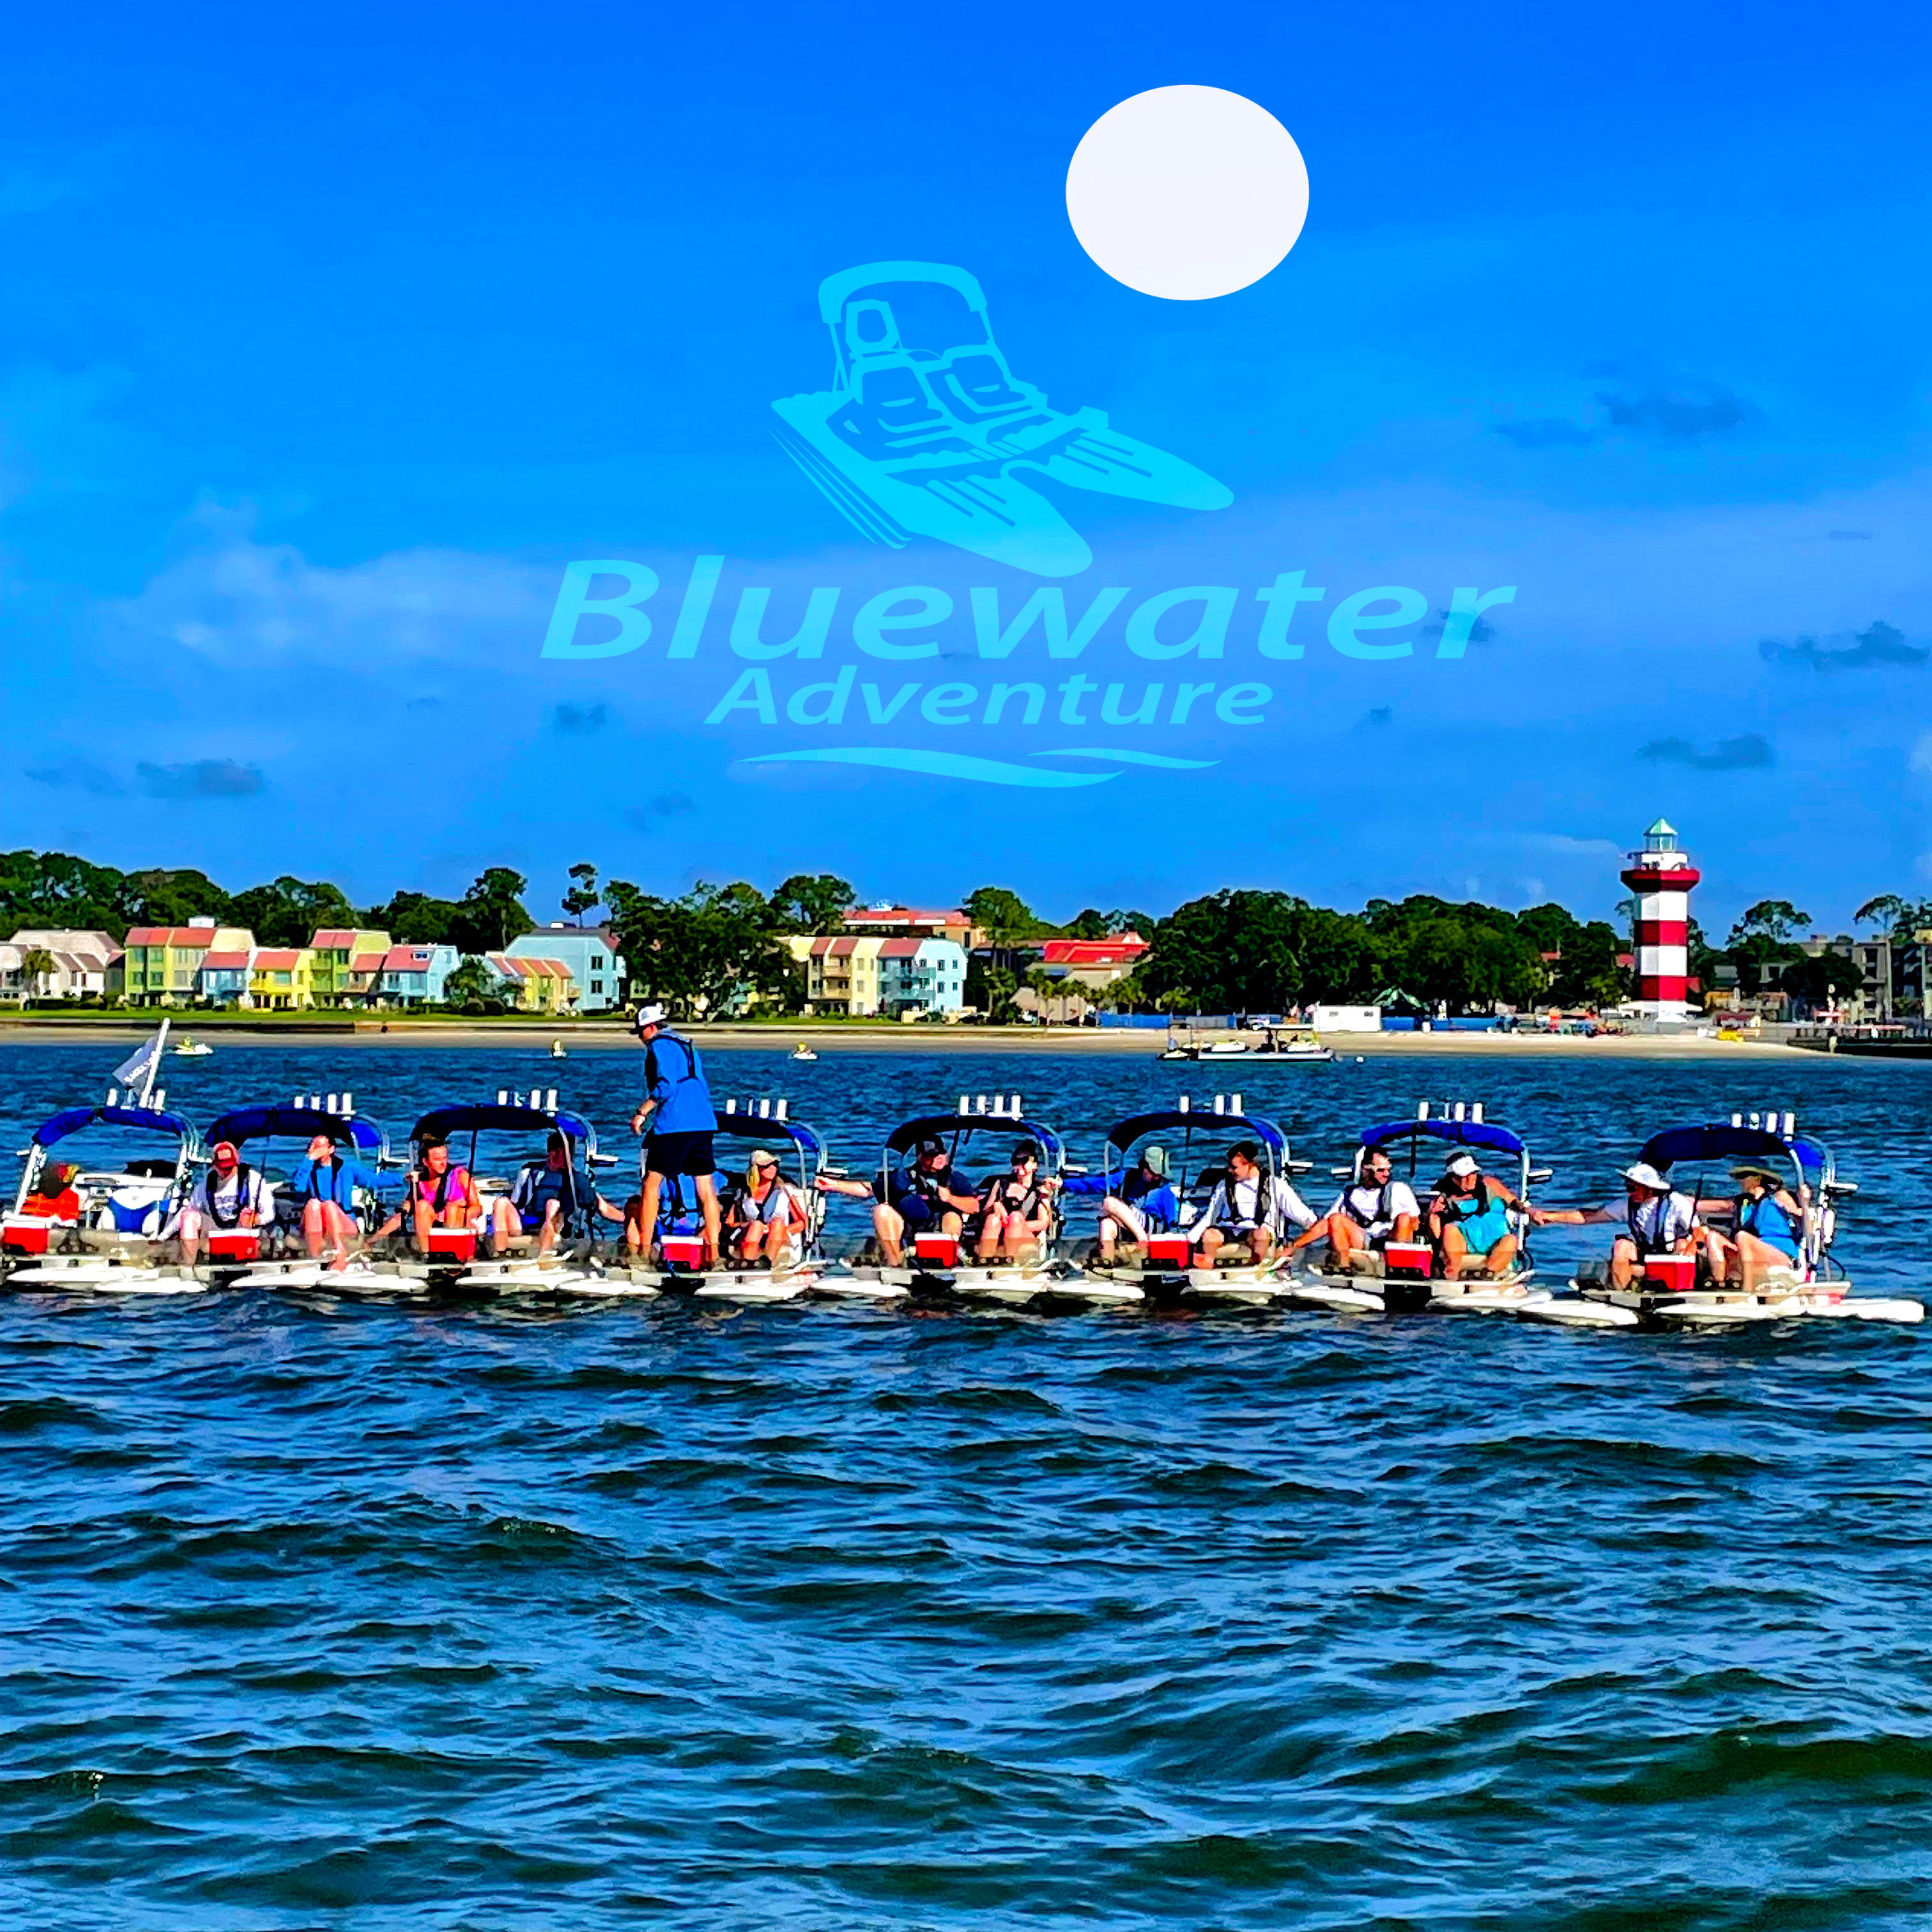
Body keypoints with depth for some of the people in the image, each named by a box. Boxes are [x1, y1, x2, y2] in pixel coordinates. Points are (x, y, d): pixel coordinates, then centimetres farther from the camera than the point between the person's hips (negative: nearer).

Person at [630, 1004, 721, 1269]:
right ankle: (713, 1253, 1)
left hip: (674, 1125, -8)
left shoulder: (659, 1046, -3)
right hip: (703, 1123, 8)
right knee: (706, 1188, 5)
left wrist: (642, 1113, -12)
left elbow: (666, 1085, -16)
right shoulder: (686, 1046, 23)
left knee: (652, 1184, 0)